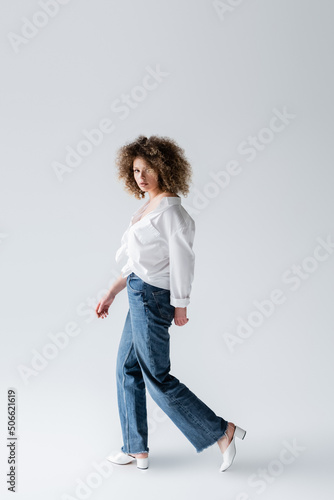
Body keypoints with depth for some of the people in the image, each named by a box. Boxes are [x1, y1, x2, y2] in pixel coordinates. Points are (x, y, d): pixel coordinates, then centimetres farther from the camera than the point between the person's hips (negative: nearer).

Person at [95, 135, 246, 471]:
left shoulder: (170, 209, -15)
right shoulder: (149, 208, 13)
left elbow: (183, 259, -16)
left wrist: (180, 306, -14)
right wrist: (111, 294, 16)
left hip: (152, 296, -10)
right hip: (141, 295, 10)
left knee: (157, 378, -1)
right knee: (127, 369, 15)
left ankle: (223, 432, 11)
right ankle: (136, 449, 28)